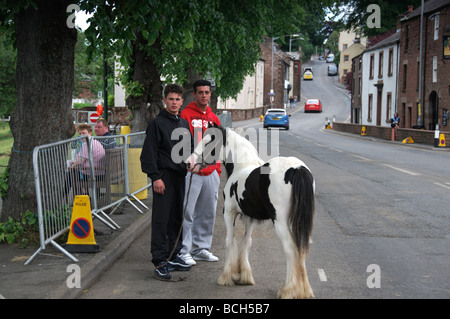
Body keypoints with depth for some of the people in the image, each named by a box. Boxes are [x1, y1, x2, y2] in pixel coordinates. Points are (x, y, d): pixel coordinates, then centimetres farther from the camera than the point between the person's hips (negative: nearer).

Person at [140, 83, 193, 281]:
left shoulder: (184, 123, 15)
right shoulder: (157, 123, -6)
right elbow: (149, 152, -11)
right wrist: (155, 177, -17)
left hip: (180, 175, 7)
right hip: (164, 176, -7)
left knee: (177, 218, 11)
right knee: (161, 219, -7)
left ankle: (173, 256, 21)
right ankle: (160, 261, -5)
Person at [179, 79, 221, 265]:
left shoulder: (213, 118, 16)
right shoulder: (186, 115, -4)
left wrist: (217, 168, 15)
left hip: (211, 173, 6)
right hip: (191, 172, -6)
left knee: (208, 213, 11)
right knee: (187, 212, -6)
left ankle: (201, 248, 21)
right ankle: (184, 251, 0)